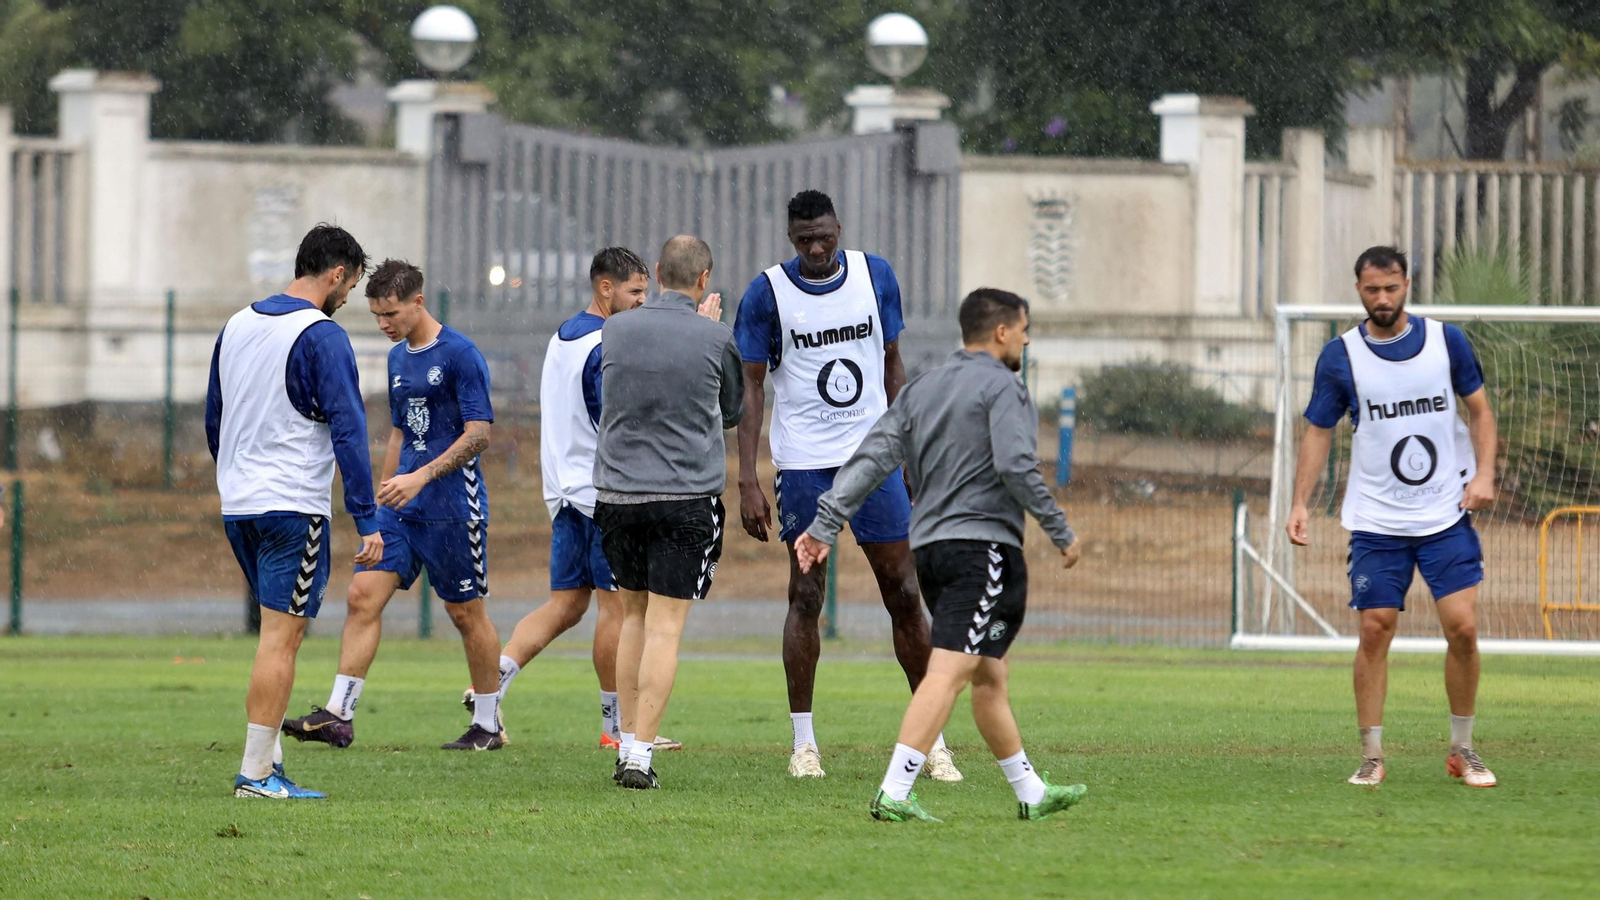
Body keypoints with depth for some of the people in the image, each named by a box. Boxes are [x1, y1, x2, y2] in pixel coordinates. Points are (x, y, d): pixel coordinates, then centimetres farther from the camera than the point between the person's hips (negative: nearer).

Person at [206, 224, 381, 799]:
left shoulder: (236, 326, 12)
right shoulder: (322, 336, -11)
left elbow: (213, 422, 20)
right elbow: (348, 430, -15)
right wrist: (366, 520, -15)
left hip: (237, 508, 7)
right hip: (294, 507, -7)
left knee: (278, 635, 16)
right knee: (281, 639, -5)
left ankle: (269, 758, 12)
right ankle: (257, 774, -7)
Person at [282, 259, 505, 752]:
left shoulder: (460, 354, -11)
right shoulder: (398, 358, 14)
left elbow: (478, 433, -16)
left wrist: (420, 478, -23)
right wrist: (382, 497, 21)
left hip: (452, 506, -7)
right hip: (401, 506, 7)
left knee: (466, 611, 2)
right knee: (363, 595, -5)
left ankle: (488, 725, 15)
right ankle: (338, 715, -8)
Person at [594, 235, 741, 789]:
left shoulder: (614, 331, 3)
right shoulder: (715, 340, -5)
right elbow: (732, 412, 12)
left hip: (617, 492, 3)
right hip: (687, 498, -3)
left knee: (634, 615, 18)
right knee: (665, 626, -3)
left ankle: (628, 742, 19)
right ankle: (640, 756, -9)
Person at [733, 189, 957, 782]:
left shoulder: (876, 277, 5)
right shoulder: (768, 293, -4)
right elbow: (750, 387, -2)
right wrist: (747, 481, -9)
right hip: (803, 464, -2)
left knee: (903, 593, 0)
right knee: (806, 595, -2)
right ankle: (803, 742, 6)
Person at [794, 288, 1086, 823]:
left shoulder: (920, 391, 17)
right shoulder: (1002, 387, -5)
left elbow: (871, 457, 8)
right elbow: (1015, 467, -17)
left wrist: (825, 524, 4)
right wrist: (1061, 533, -9)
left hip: (928, 546, 9)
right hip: (983, 544, -9)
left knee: (990, 676, 17)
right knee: (948, 672, -15)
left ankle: (1031, 793, 26)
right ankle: (894, 794, -25)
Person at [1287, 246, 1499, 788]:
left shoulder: (1446, 341, 1)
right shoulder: (1340, 356, -1)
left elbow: (1480, 410, 9)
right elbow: (1319, 432, 5)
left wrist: (1484, 474, -5)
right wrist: (1300, 504, -4)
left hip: (1447, 514, 0)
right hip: (1376, 523, 0)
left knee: (1462, 627, -8)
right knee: (1375, 631, -4)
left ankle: (1462, 750, 8)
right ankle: (1371, 757, 5)